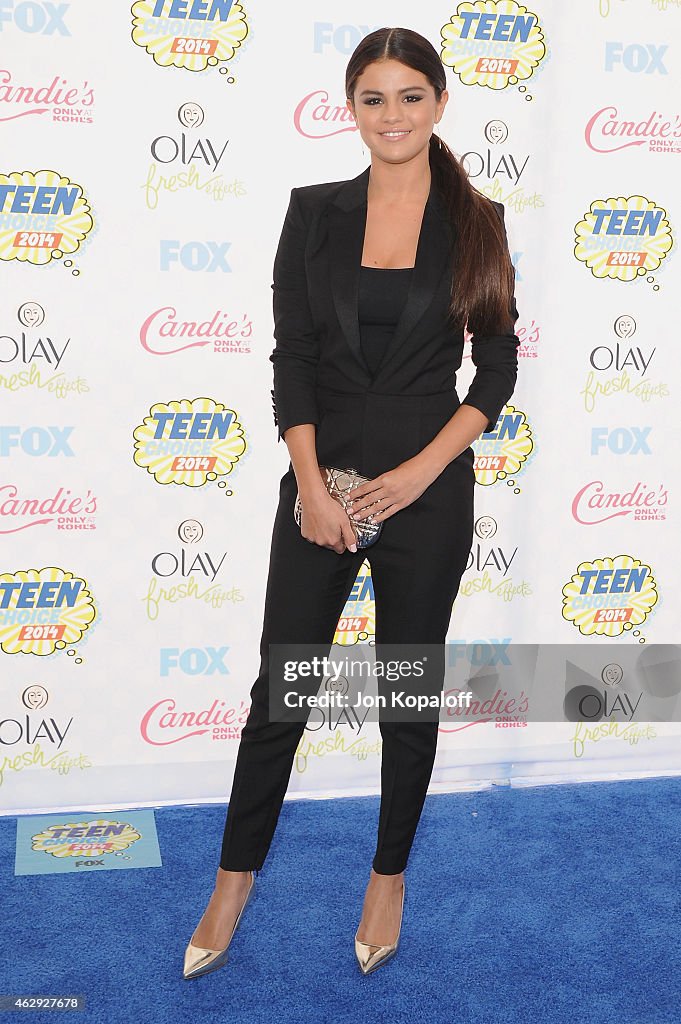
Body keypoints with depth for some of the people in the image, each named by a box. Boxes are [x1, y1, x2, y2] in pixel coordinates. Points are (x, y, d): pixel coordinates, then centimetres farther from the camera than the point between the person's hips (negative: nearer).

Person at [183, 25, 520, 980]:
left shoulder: (475, 221, 1)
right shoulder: (314, 211, 3)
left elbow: (498, 367, 0)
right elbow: (292, 358, -1)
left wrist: (420, 469, -11)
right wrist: (312, 486, -11)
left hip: (429, 489, 0)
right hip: (320, 480, 1)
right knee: (280, 687, 7)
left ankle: (389, 878, 32)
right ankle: (235, 879, 27)